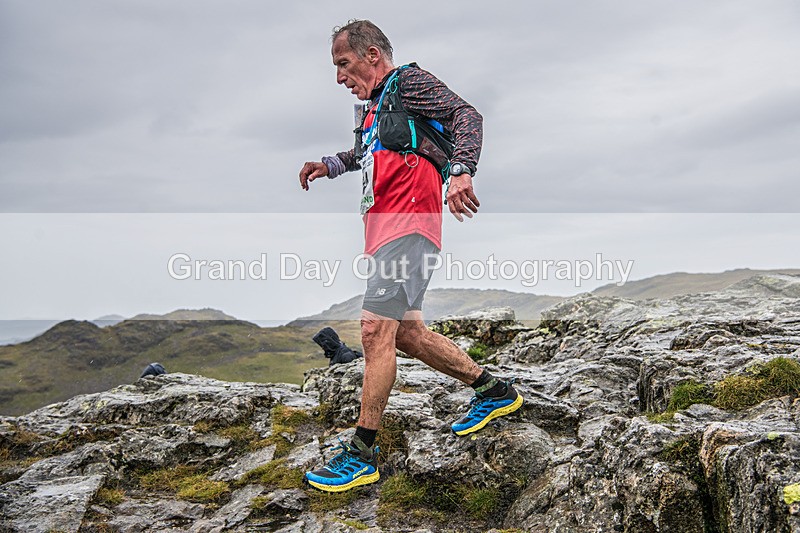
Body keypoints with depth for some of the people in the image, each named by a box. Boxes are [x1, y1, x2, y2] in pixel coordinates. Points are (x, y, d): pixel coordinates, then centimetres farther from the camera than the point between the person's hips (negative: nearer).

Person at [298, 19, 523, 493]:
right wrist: (328, 165, 26)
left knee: (376, 330, -14)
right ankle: (495, 391, 24)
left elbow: (466, 115, -14)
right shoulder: (377, 104, 25)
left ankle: (362, 455, -8)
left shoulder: (409, 81, -1)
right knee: (407, 334, 12)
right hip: (385, 228, 10)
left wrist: (460, 170, -31)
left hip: (407, 225, -10)